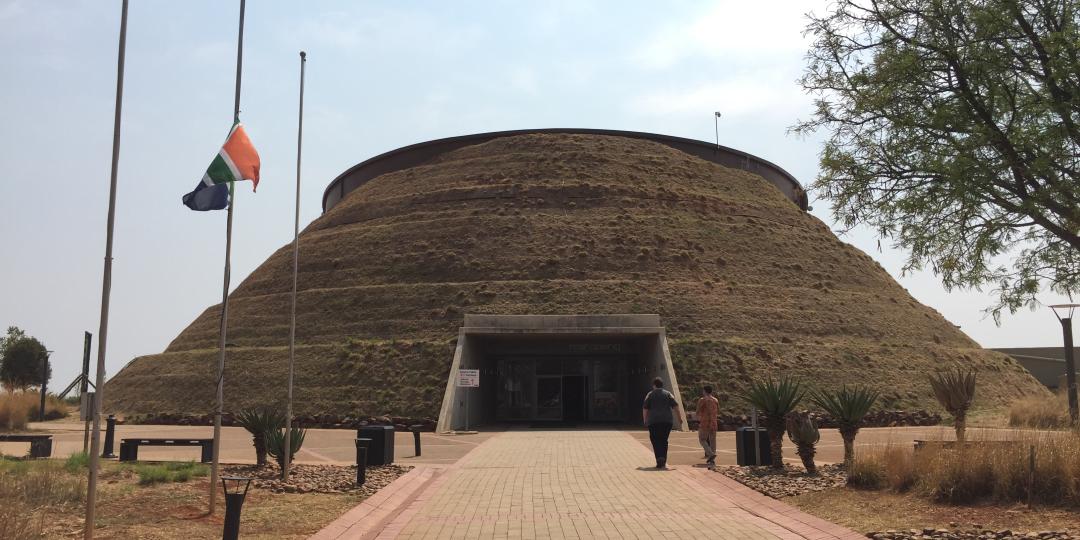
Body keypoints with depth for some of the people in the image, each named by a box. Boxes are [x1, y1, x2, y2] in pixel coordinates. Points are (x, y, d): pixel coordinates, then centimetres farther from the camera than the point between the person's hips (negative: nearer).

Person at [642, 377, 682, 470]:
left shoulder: (650, 395, 4)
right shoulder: (668, 394, 8)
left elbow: (645, 409, 3)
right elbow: (675, 407, 0)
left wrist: (645, 420, 15)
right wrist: (679, 417, 5)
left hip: (654, 421, -2)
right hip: (667, 421, 2)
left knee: (656, 441, 1)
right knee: (664, 441, 12)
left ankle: (660, 459, -18)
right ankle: (663, 462, 4)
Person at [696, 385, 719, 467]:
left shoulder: (702, 400, -7)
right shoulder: (715, 400, 9)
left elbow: (698, 412, -8)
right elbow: (718, 411, 16)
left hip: (704, 423, -5)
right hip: (713, 423, 5)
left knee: (702, 439, 2)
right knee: (712, 441, 8)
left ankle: (711, 454, -18)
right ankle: (712, 460, 6)